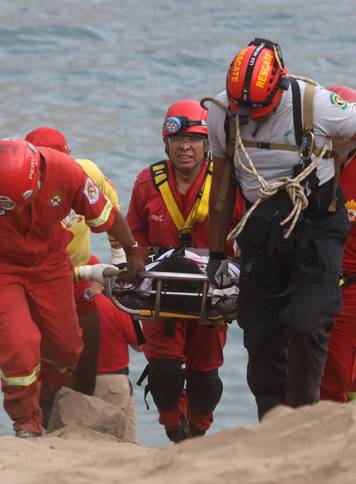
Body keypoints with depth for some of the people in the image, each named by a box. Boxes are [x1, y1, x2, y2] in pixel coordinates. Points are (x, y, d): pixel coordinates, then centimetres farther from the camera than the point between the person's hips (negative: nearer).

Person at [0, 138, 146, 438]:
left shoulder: (65, 171, -27)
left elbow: (105, 214, -9)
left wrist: (133, 252, 6)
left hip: (49, 263, 3)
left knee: (65, 347, 10)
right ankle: (26, 424, 4)